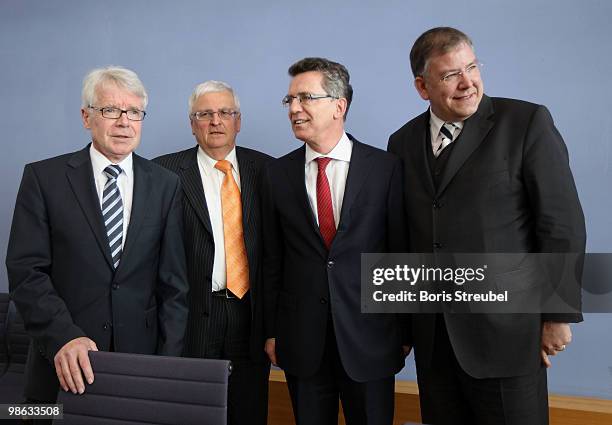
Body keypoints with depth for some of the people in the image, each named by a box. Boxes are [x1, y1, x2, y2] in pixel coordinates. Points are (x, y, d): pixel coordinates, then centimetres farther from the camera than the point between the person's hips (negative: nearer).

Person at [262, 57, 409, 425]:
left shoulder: (386, 168, -4)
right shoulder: (277, 174, 3)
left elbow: (401, 251, -2)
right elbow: (272, 259, 5)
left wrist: (406, 330, 1)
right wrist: (271, 331, 6)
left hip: (369, 336, -1)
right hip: (301, 340, 2)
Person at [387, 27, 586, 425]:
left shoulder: (527, 122, -6)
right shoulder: (403, 142, 7)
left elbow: (563, 223, -7)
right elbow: (404, 233, 10)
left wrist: (559, 315, -8)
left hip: (505, 329, -4)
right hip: (432, 333, 4)